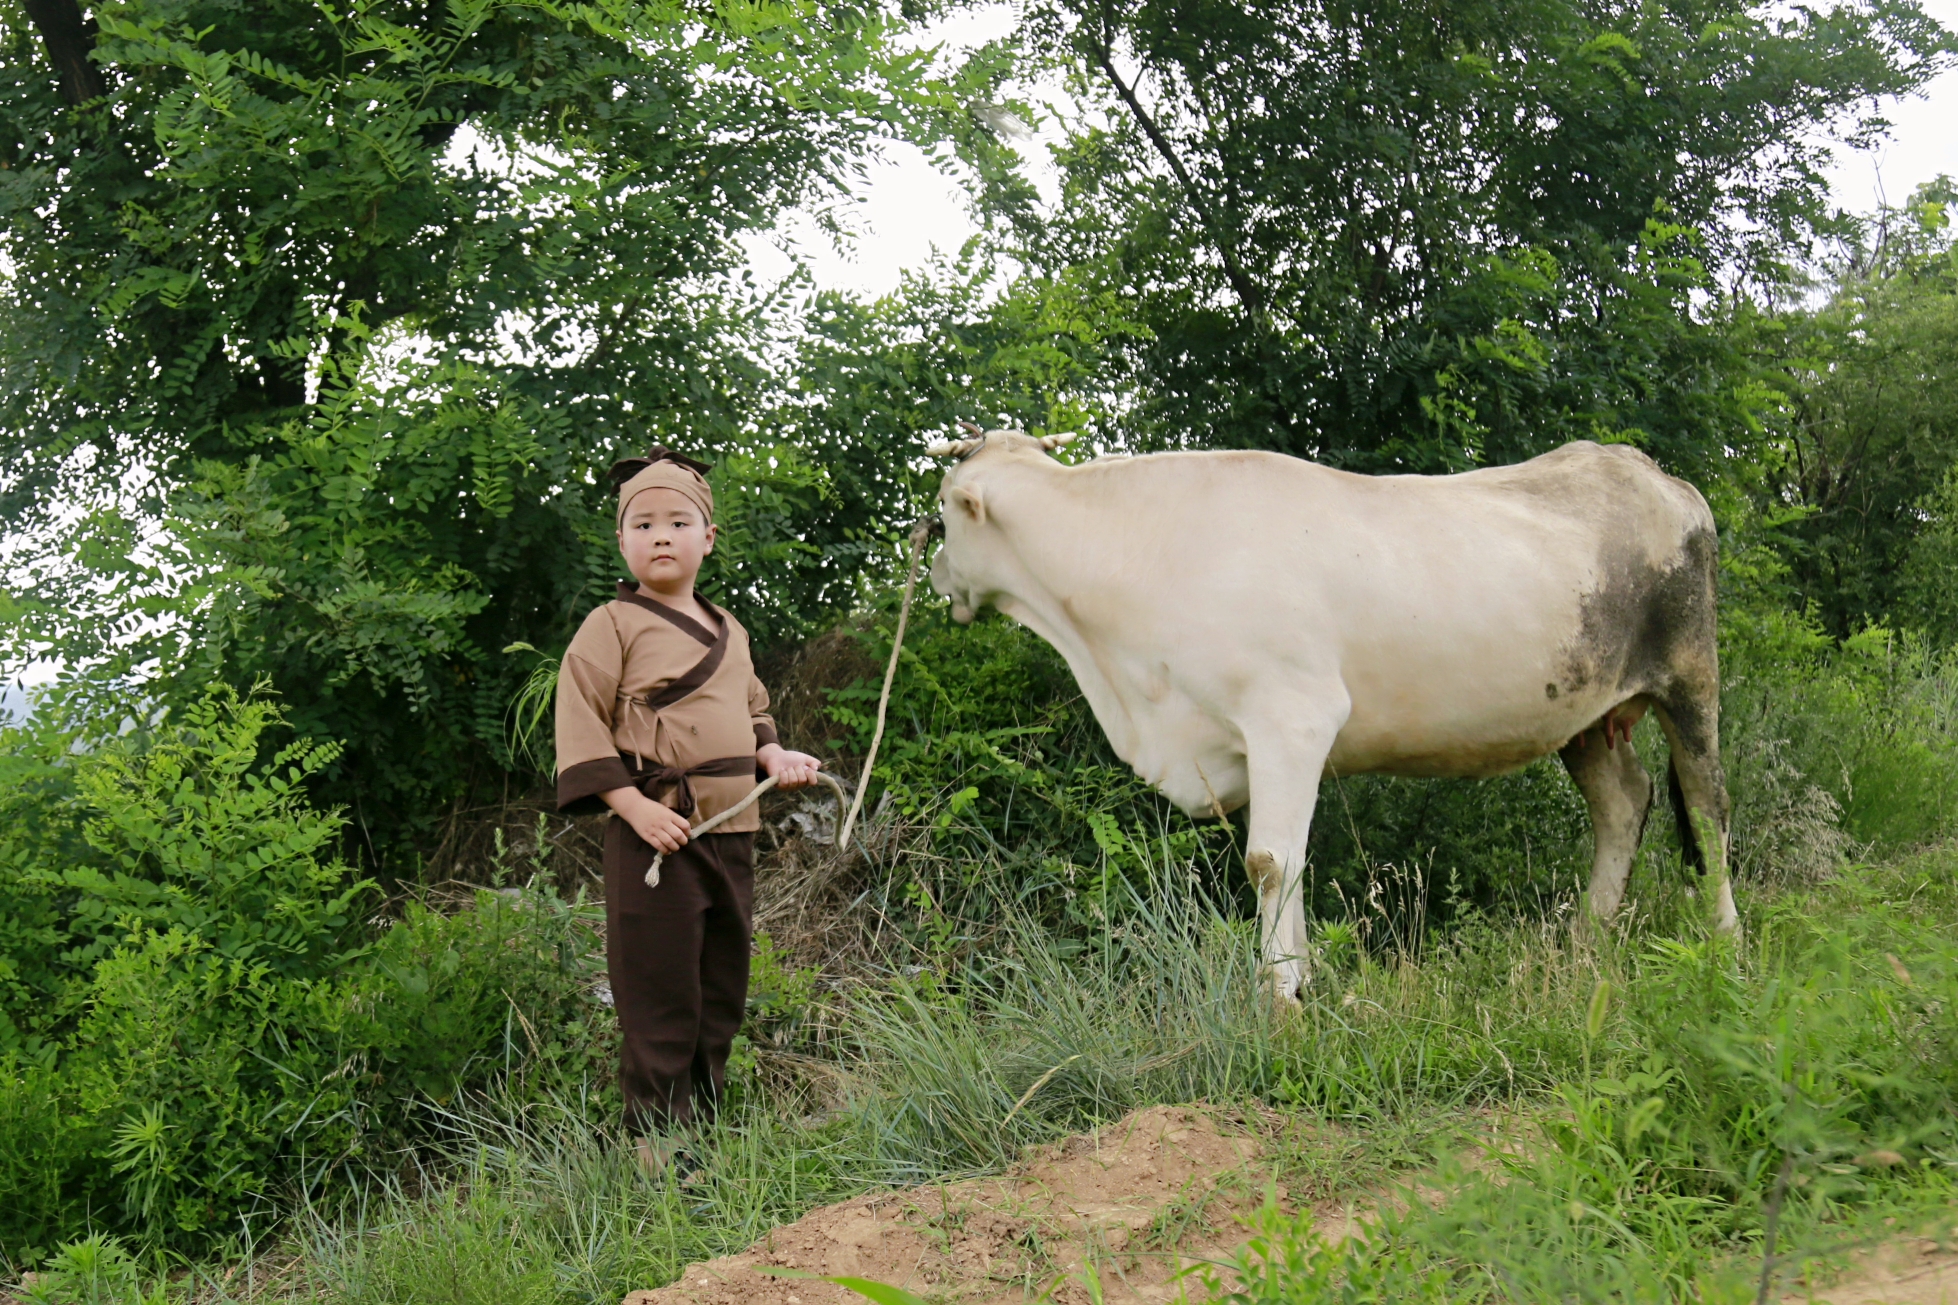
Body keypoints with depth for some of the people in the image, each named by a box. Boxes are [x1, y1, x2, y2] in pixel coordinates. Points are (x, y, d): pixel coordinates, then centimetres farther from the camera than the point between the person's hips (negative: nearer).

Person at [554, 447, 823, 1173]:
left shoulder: (729, 633, 16)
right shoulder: (612, 627, -5)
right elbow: (581, 723, -10)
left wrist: (774, 755, 7)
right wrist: (632, 806, -19)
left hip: (732, 828, 7)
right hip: (656, 830, -7)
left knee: (722, 990, 12)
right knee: (662, 994, -6)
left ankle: (705, 1124, 23)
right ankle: (656, 1138, 2)